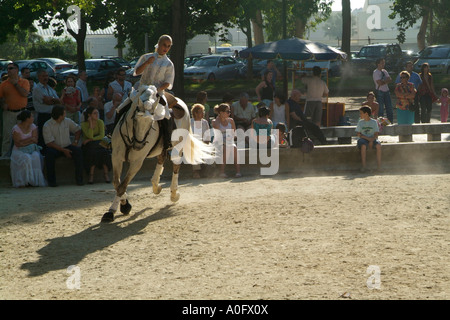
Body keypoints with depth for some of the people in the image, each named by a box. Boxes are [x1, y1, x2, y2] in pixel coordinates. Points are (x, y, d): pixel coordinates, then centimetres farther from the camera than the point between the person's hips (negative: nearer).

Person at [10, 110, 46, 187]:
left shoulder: (33, 127, 4)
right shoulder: (16, 129, -10)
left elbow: (35, 140, -5)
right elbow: (18, 144, -15)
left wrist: (24, 142, -16)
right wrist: (30, 139, -13)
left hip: (31, 150, 3)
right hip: (19, 152, -3)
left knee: (36, 157, -31)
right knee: (26, 159, -36)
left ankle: (35, 180, -27)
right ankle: (26, 181, -29)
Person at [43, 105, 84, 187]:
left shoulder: (67, 121, 7)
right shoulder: (47, 126, -9)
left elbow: (78, 130, 23)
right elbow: (49, 143, -15)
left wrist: (75, 142, 5)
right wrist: (63, 150, -21)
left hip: (67, 146, 3)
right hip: (55, 148, -3)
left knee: (78, 150, -26)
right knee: (50, 153, -36)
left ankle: (79, 178, -22)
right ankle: (51, 181, -27)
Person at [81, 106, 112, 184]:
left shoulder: (100, 122, 1)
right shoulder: (84, 124, -6)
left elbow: (102, 136, -8)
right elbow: (90, 136, -20)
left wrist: (90, 140, -17)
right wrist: (91, 123, -18)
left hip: (98, 143, 2)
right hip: (88, 146, -2)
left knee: (104, 152, -30)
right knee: (93, 152, -35)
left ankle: (106, 174, -24)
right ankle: (91, 175, -27)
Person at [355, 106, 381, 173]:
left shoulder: (374, 122, 5)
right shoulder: (360, 122, 8)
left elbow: (376, 134, 0)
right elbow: (358, 134, 2)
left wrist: (372, 140, -18)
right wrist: (367, 138, -12)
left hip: (372, 139, 0)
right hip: (363, 139, 0)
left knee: (378, 146, -32)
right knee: (363, 146, -36)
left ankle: (379, 166, -30)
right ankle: (363, 166, -35)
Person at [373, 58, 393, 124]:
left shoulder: (384, 71, 13)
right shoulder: (375, 72, -9)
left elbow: (390, 80, 4)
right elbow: (379, 83, -19)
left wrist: (383, 81, -12)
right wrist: (386, 80, -5)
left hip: (386, 91, 7)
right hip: (380, 92, -7)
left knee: (389, 108, 9)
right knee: (381, 109, -4)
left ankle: (391, 122, 16)